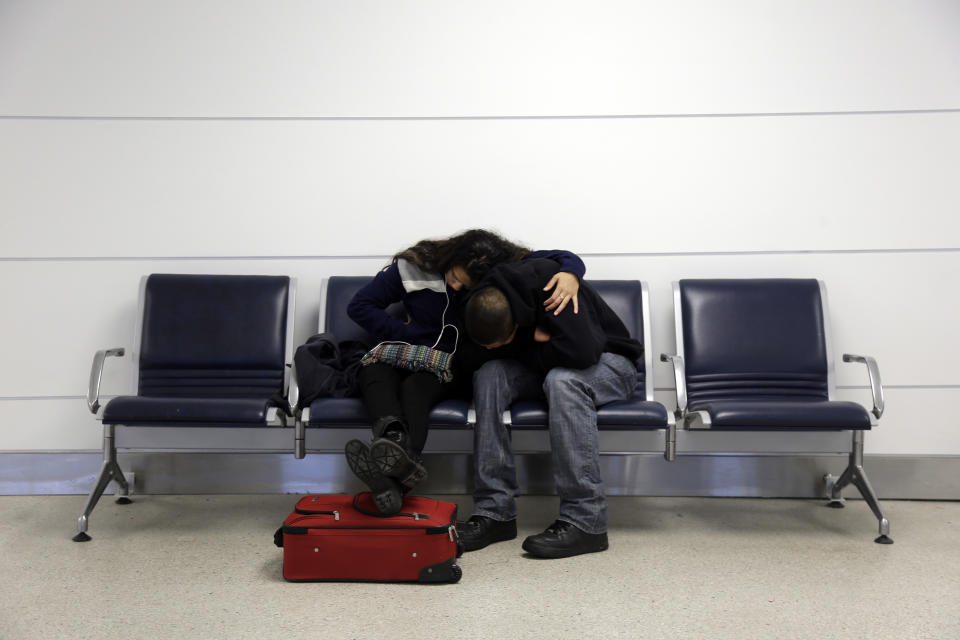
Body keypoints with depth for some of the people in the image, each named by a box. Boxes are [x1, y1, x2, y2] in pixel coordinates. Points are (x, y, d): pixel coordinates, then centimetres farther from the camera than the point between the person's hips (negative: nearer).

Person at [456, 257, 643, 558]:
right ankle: (494, 511, -22)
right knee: (489, 375, -22)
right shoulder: (488, 307, -14)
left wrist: (531, 350, -24)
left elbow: (583, 351, -42)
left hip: (608, 361, -5)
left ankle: (585, 521, -34)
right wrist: (535, 339, -21)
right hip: (547, 366, 6)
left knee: (561, 381, -39)